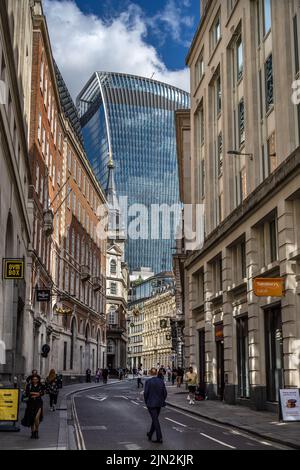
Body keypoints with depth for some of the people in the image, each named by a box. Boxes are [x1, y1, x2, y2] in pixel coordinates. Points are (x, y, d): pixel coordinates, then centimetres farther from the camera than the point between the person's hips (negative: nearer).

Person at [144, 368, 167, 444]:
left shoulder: (148, 382, -12)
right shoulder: (161, 381, 0)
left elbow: (146, 393, -11)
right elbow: (165, 392, 2)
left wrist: (146, 402, 4)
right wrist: (162, 401, 14)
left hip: (151, 403, -5)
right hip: (159, 403, 5)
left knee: (155, 419, -2)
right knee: (155, 418, 19)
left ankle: (159, 438, -5)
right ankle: (150, 434, 34)